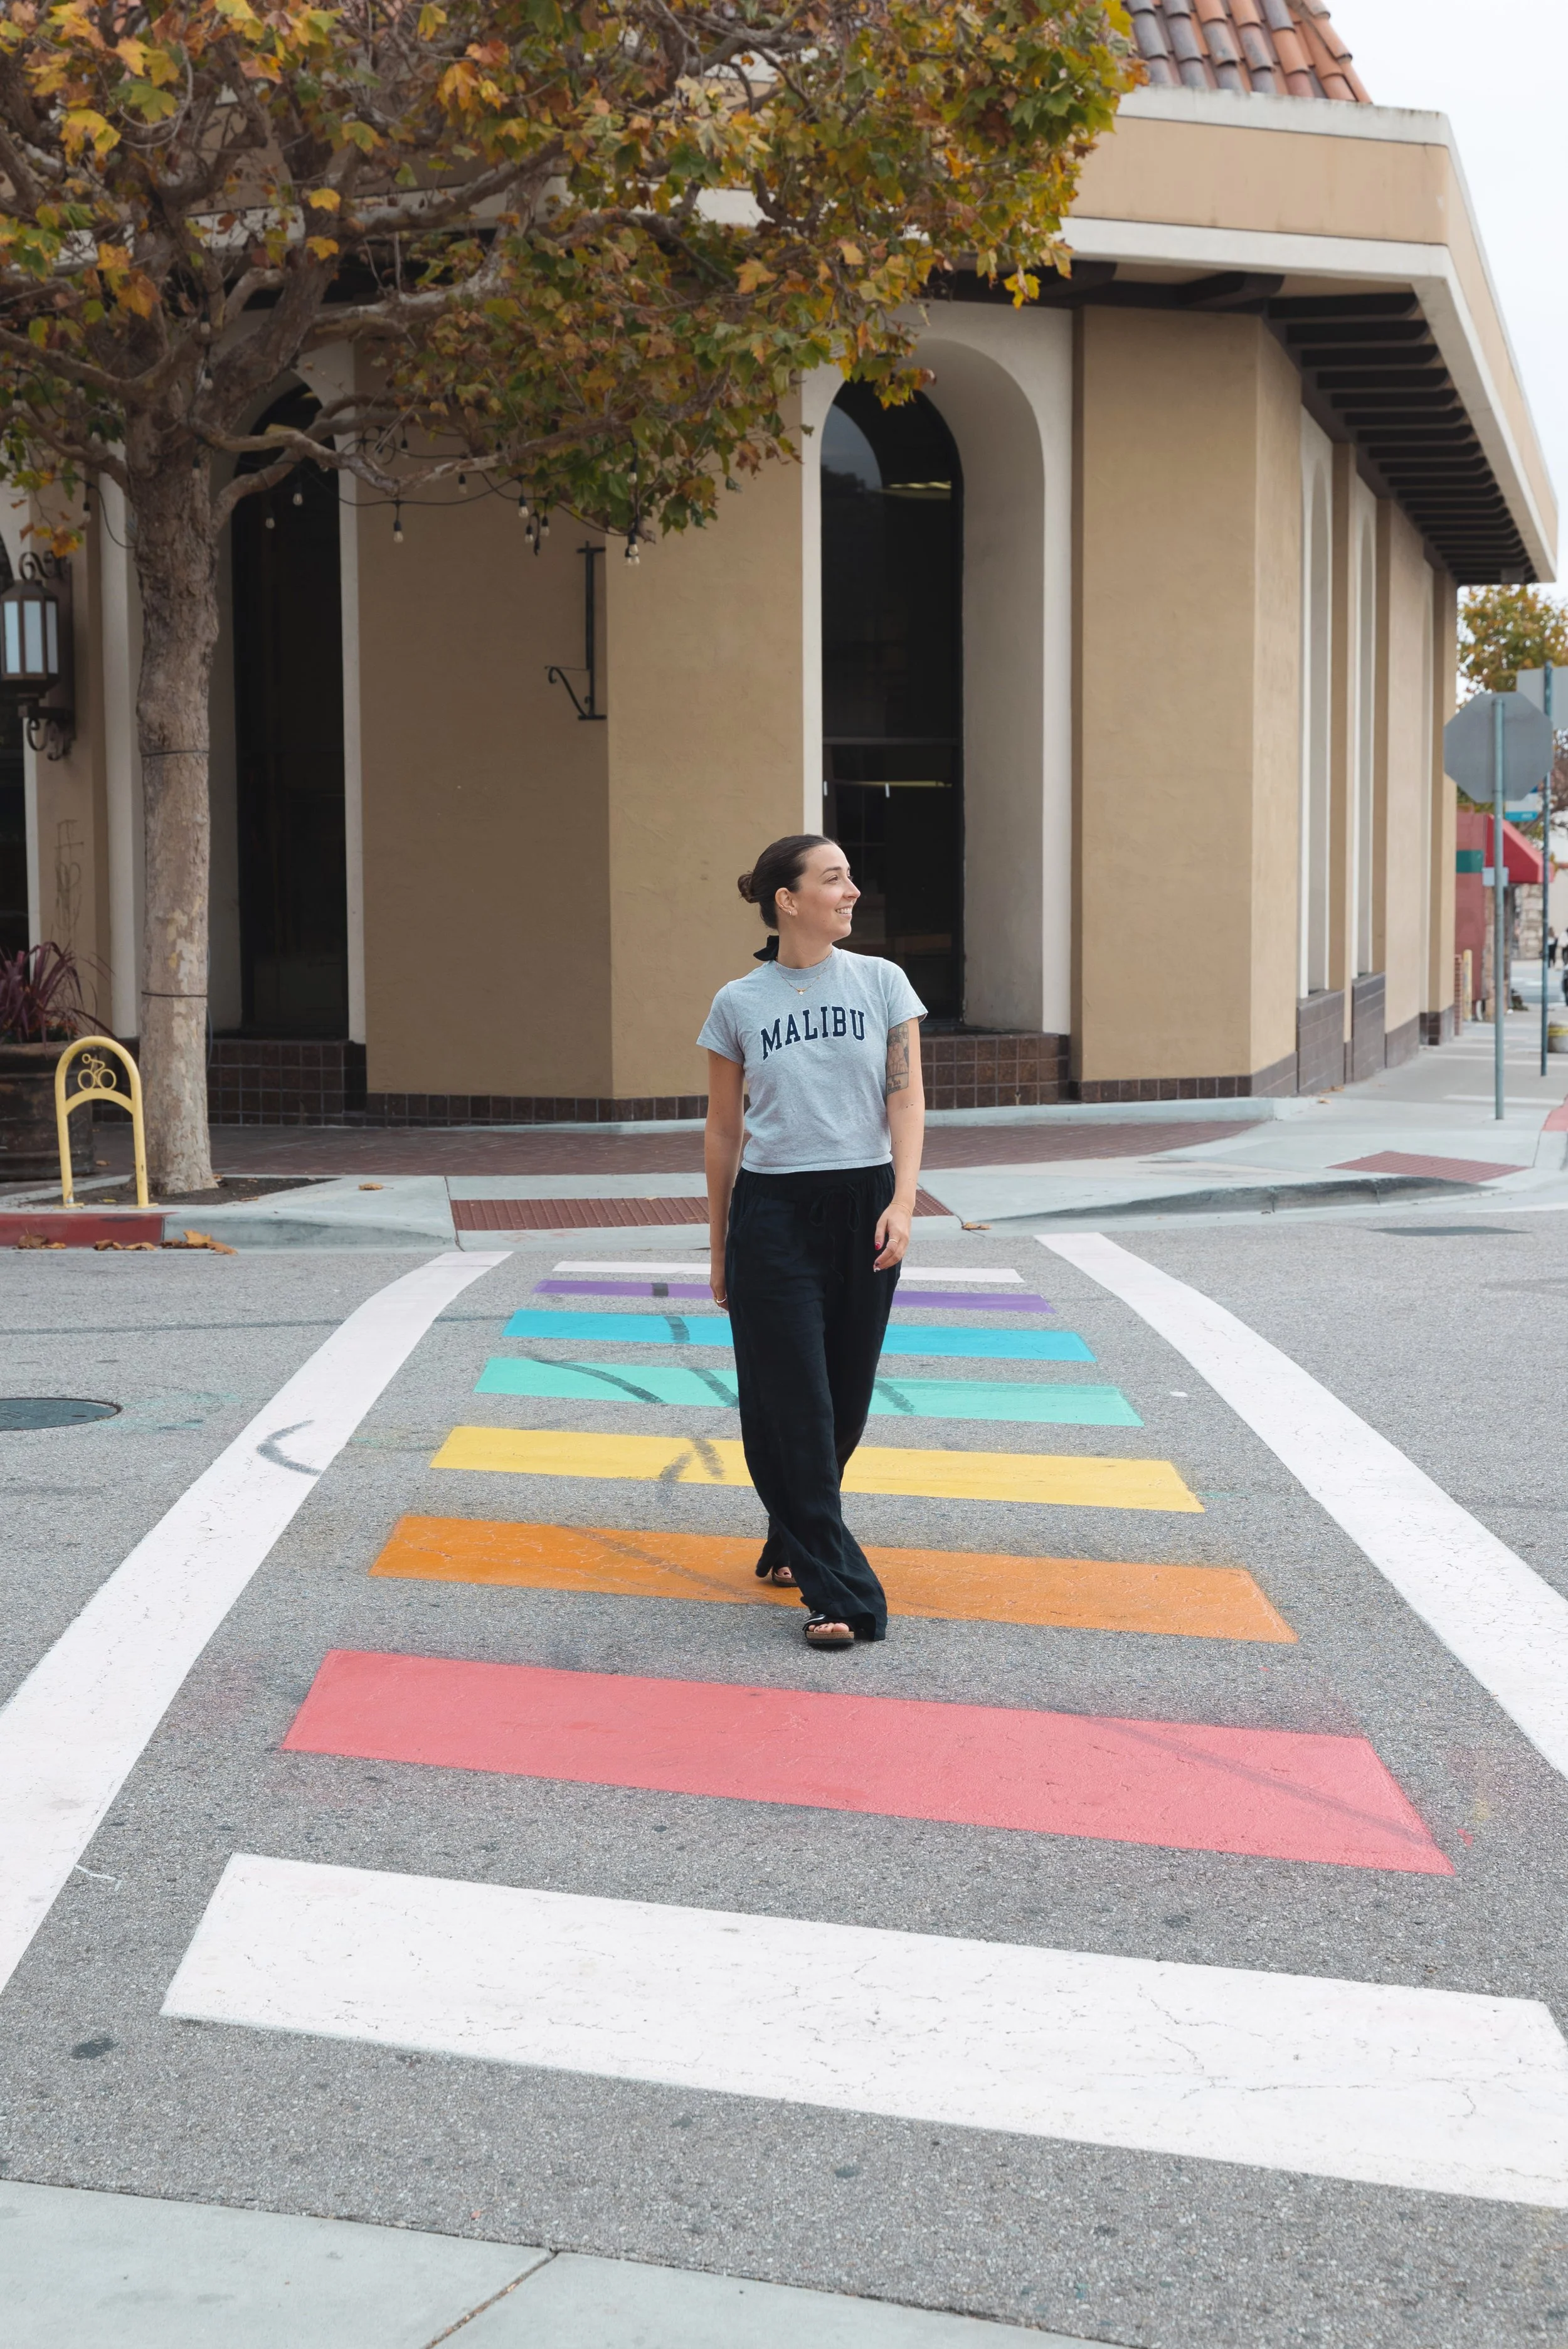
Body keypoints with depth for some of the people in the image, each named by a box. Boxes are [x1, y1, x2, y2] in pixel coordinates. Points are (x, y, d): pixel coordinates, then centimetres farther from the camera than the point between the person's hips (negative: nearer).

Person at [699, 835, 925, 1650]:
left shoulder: (882, 983, 3)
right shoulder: (739, 1003, 1)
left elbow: (906, 1100, 0)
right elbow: (723, 1130, 8)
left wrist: (902, 1201, -14)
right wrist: (718, 1247, 10)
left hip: (863, 1208, 2)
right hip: (774, 1213, -2)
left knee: (844, 1403, 8)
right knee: (793, 1408, -5)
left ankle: (793, 1543, 31)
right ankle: (838, 1593, 1)